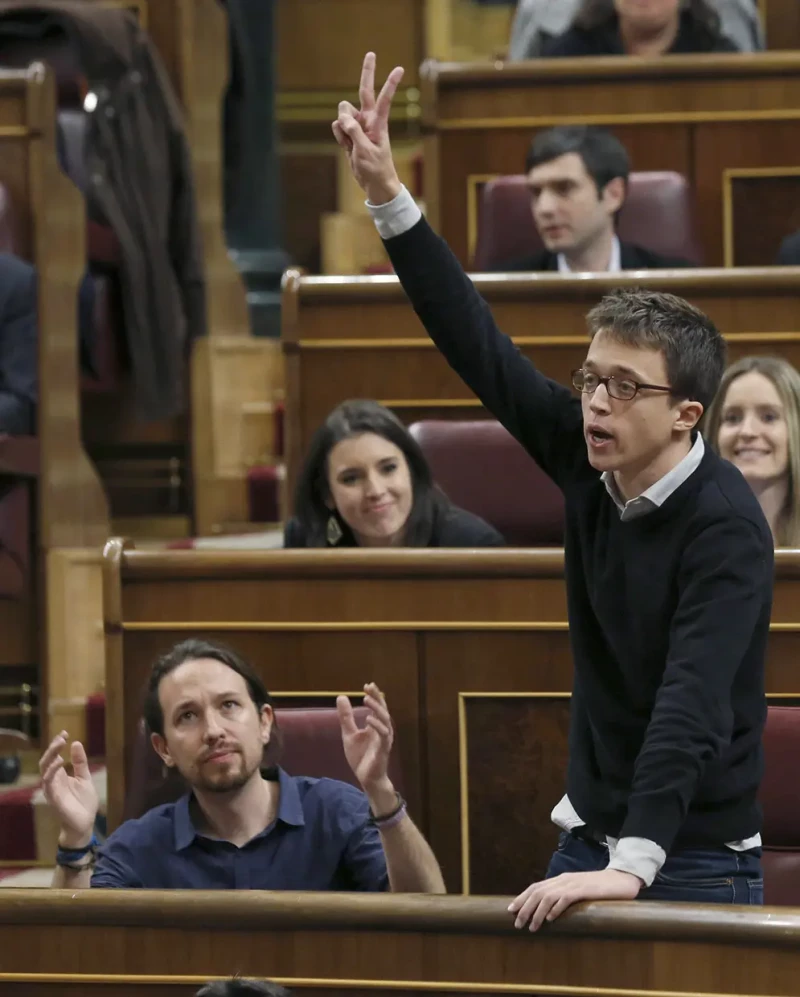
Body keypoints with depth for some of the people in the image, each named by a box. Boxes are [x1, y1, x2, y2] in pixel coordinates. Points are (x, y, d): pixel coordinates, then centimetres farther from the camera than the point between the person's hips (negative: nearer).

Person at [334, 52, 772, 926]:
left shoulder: (726, 528, -20)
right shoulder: (589, 466, 0)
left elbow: (692, 706, -30)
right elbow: (479, 346, 0)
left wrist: (635, 865, -41)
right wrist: (385, 194, -7)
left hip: (690, 861, -7)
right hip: (589, 843, 7)